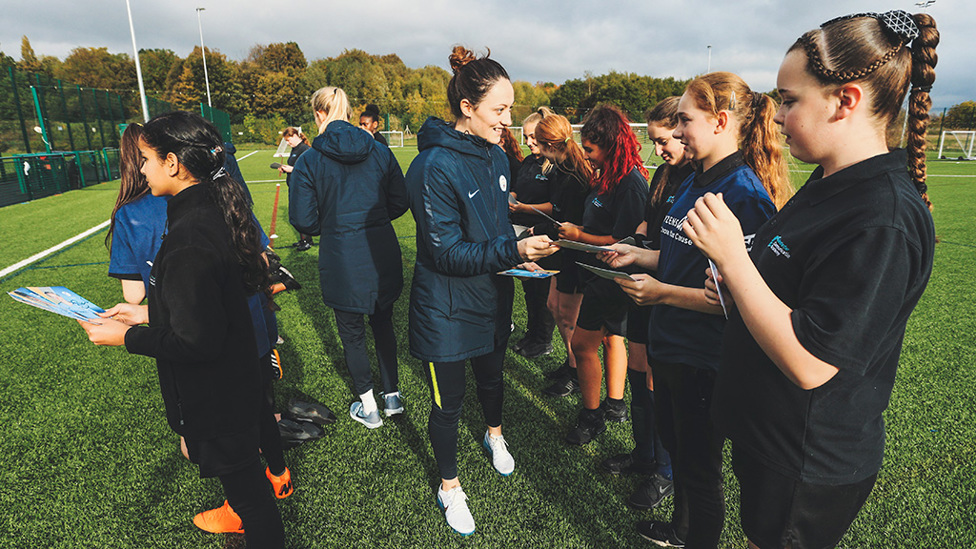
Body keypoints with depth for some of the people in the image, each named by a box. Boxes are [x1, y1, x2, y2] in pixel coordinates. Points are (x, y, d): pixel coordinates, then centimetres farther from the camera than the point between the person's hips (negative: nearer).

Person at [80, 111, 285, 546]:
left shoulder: (188, 240, -29)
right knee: (244, 476, 29)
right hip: (239, 377, 9)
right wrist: (147, 313, 10)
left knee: (246, 490, 12)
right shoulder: (217, 212, 1)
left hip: (214, 396, -9)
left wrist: (126, 337, -13)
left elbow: (196, 342, -25)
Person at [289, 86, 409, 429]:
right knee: (383, 324, 20)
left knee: (352, 333, 13)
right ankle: (392, 396, 32)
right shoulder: (380, 152, 0)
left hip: (341, 259, -3)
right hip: (383, 254, 3)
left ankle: (368, 407, 26)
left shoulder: (309, 161, -8)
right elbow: (400, 203, 2)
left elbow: (303, 220, -10)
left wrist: (330, 227, 11)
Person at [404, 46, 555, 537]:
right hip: (446, 307, -7)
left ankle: (495, 436, 58)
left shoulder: (496, 156, 2)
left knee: (491, 375, 27)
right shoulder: (434, 167, -24)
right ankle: (449, 487, 35)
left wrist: (519, 256, -3)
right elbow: (447, 253, -24)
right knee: (447, 401, 10)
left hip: (492, 297, 7)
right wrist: (512, 250, -32)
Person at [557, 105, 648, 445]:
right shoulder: (608, 177, 9)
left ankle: (592, 417, 15)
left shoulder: (630, 184, -21)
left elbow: (623, 242, -25)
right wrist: (577, 231, 6)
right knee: (610, 337, 19)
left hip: (611, 277, -10)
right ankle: (615, 405, 36)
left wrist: (579, 236, -16)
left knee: (583, 344, -3)